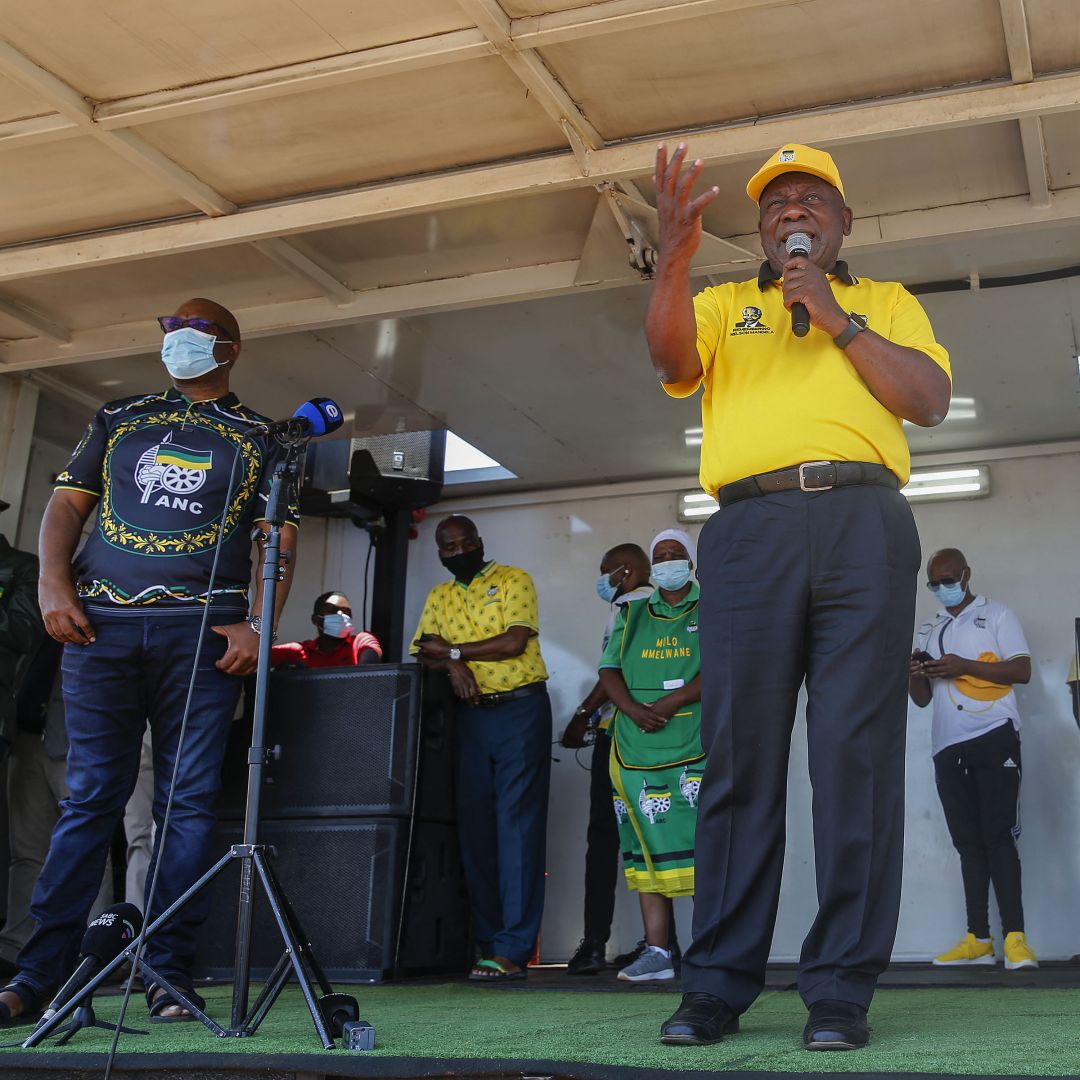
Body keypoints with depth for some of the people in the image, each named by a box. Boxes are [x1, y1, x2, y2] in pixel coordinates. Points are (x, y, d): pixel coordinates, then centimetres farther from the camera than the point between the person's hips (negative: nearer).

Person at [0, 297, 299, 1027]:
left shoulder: (258, 440, 14)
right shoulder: (119, 420, 21)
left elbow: (280, 541, 7)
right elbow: (67, 503, 15)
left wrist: (258, 625, -8)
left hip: (202, 631, -1)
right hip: (101, 624, 1)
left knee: (189, 801, -3)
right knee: (91, 796, -1)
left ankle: (169, 974, 1)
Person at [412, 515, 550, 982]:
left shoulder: (513, 580, 3)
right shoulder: (438, 597, 18)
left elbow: (515, 642, -10)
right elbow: (422, 654, 9)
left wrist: (452, 648, -5)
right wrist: (452, 663, -12)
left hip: (520, 709, -5)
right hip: (469, 715, 5)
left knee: (518, 822, -9)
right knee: (474, 826, 2)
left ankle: (514, 949, -12)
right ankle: (489, 942, 8)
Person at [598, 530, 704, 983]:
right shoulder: (631, 615, 19)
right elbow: (610, 670, 11)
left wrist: (673, 701, -14)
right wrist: (635, 710, -8)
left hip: (697, 745, -3)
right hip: (637, 747, 4)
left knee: (701, 846, -11)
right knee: (648, 848, 3)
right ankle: (657, 952, 7)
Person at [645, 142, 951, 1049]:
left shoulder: (887, 302, 24)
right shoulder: (724, 305, 25)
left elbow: (930, 399, 8)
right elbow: (671, 357, 3)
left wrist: (835, 318, 3)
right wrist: (676, 253, -11)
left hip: (864, 524, 0)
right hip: (750, 530, 1)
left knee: (858, 753, -6)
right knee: (741, 753, -3)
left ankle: (842, 988, -2)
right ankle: (719, 983, 2)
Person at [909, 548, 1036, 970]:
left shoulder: (996, 614, 8)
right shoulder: (928, 631, 21)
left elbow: (1022, 669, -2)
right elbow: (922, 698, 22)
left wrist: (964, 665, -13)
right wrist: (914, 675, -1)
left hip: (994, 736, -5)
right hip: (948, 746, 5)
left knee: (998, 836, -11)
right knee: (968, 841, 2)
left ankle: (1015, 937, -13)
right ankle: (978, 939, 2)